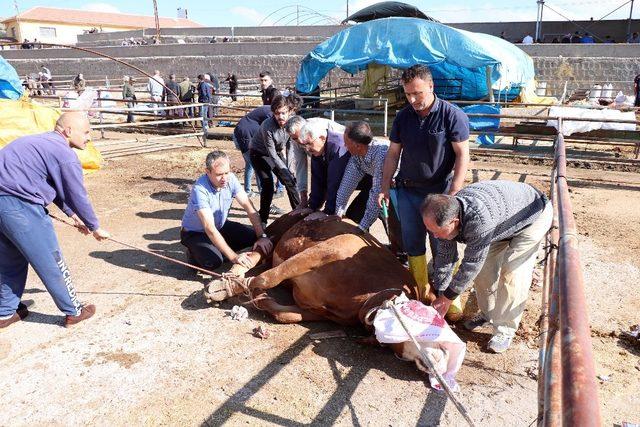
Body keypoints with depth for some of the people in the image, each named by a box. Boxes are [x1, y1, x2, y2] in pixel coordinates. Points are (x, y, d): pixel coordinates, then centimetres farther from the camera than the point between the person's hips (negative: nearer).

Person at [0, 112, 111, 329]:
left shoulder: (42, 142, 20)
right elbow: (78, 196, -5)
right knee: (51, 261, 5)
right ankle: (73, 311, 19)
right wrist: (96, 228, 8)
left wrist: (73, 215, 31)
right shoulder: (65, 154, -10)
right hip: (20, 206, -9)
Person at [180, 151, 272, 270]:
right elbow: (210, 229, -40)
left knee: (253, 236, -11)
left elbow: (249, 207, -16)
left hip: (221, 225, 6)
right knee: (213, 262, -30)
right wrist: (233, 257, -47)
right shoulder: (200, 189, -34)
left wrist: (262, 236, -27)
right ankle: (194, 252, 3)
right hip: (195, 233, -6)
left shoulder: (230, 179, -16)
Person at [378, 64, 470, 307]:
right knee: (412, 245, 10)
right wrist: (385, 188, 5)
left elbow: (462, 156, -10)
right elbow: (393, 154, 10)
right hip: (408, 191, 5)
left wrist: (453, 194, -16)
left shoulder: (452, 115, -9)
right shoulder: (403, 117, 4)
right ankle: (421, 294, 24)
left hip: (440, 192, -4)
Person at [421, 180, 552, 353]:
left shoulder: (479, 219, -46)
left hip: (534, 214, -7)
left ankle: (505, 330, 0)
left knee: (512, 274, -15)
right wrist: (439, 296, -5)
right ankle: (488, 314, 25)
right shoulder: (448, 213, -20)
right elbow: (444, 257, -9)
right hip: (502, 219, 7)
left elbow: (471, 264, -34)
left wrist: (447, 298, -21)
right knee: (484, 267, 4)